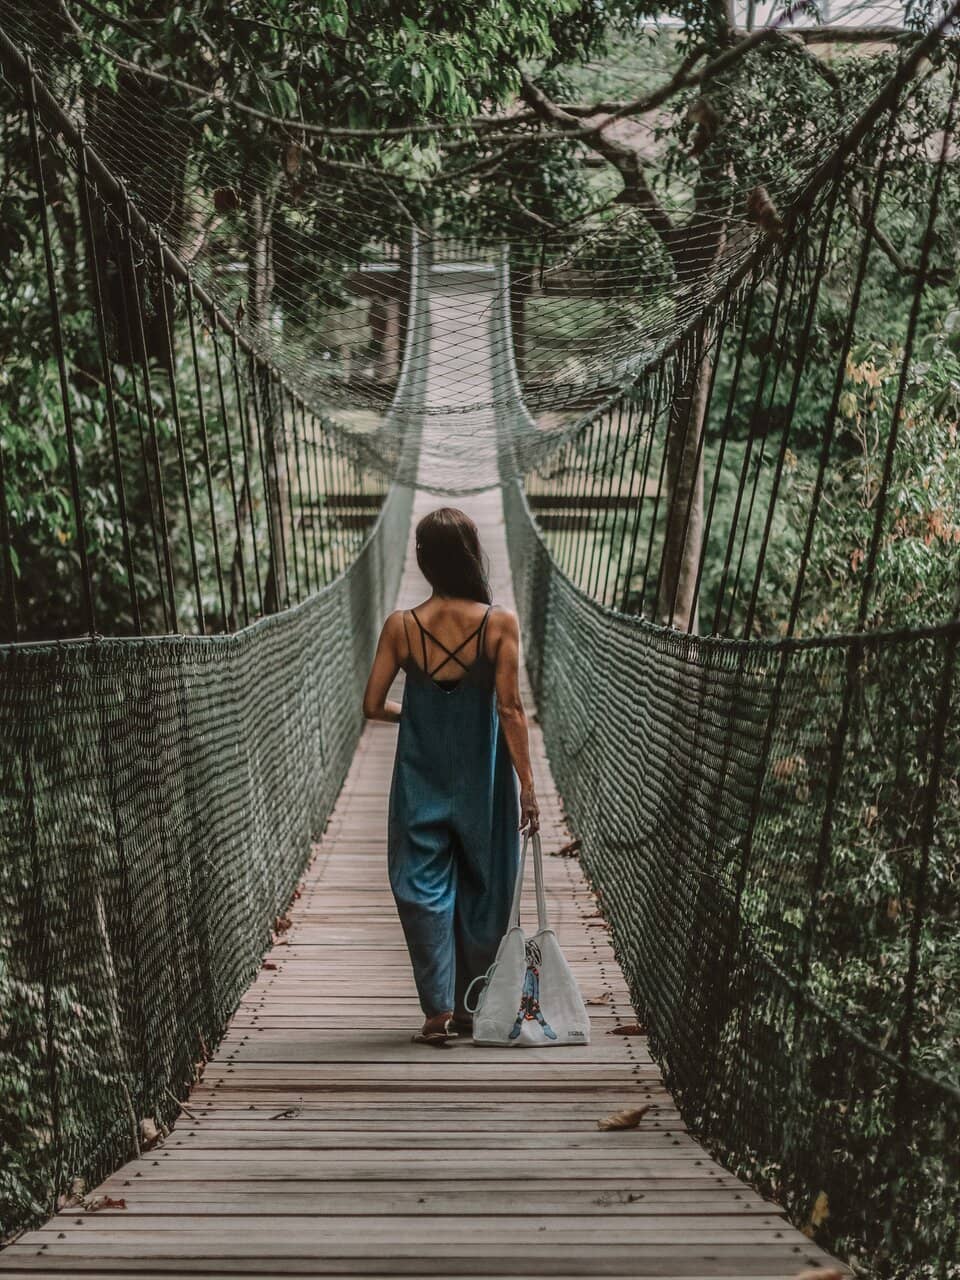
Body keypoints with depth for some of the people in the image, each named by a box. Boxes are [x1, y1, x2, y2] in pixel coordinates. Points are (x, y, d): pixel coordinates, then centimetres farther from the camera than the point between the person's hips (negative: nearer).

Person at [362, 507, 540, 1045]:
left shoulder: (401, 626, -7)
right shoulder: (501, 623, -11)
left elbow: (373, 706, -3)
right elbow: (510, 710, -14)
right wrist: (528, 786, -9)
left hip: (421, 778, 0)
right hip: (481, 780, 0)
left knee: (424, 887, 9)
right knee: (480, 887, 16)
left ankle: (439, 1010, 5)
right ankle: (463, 1006, 27)